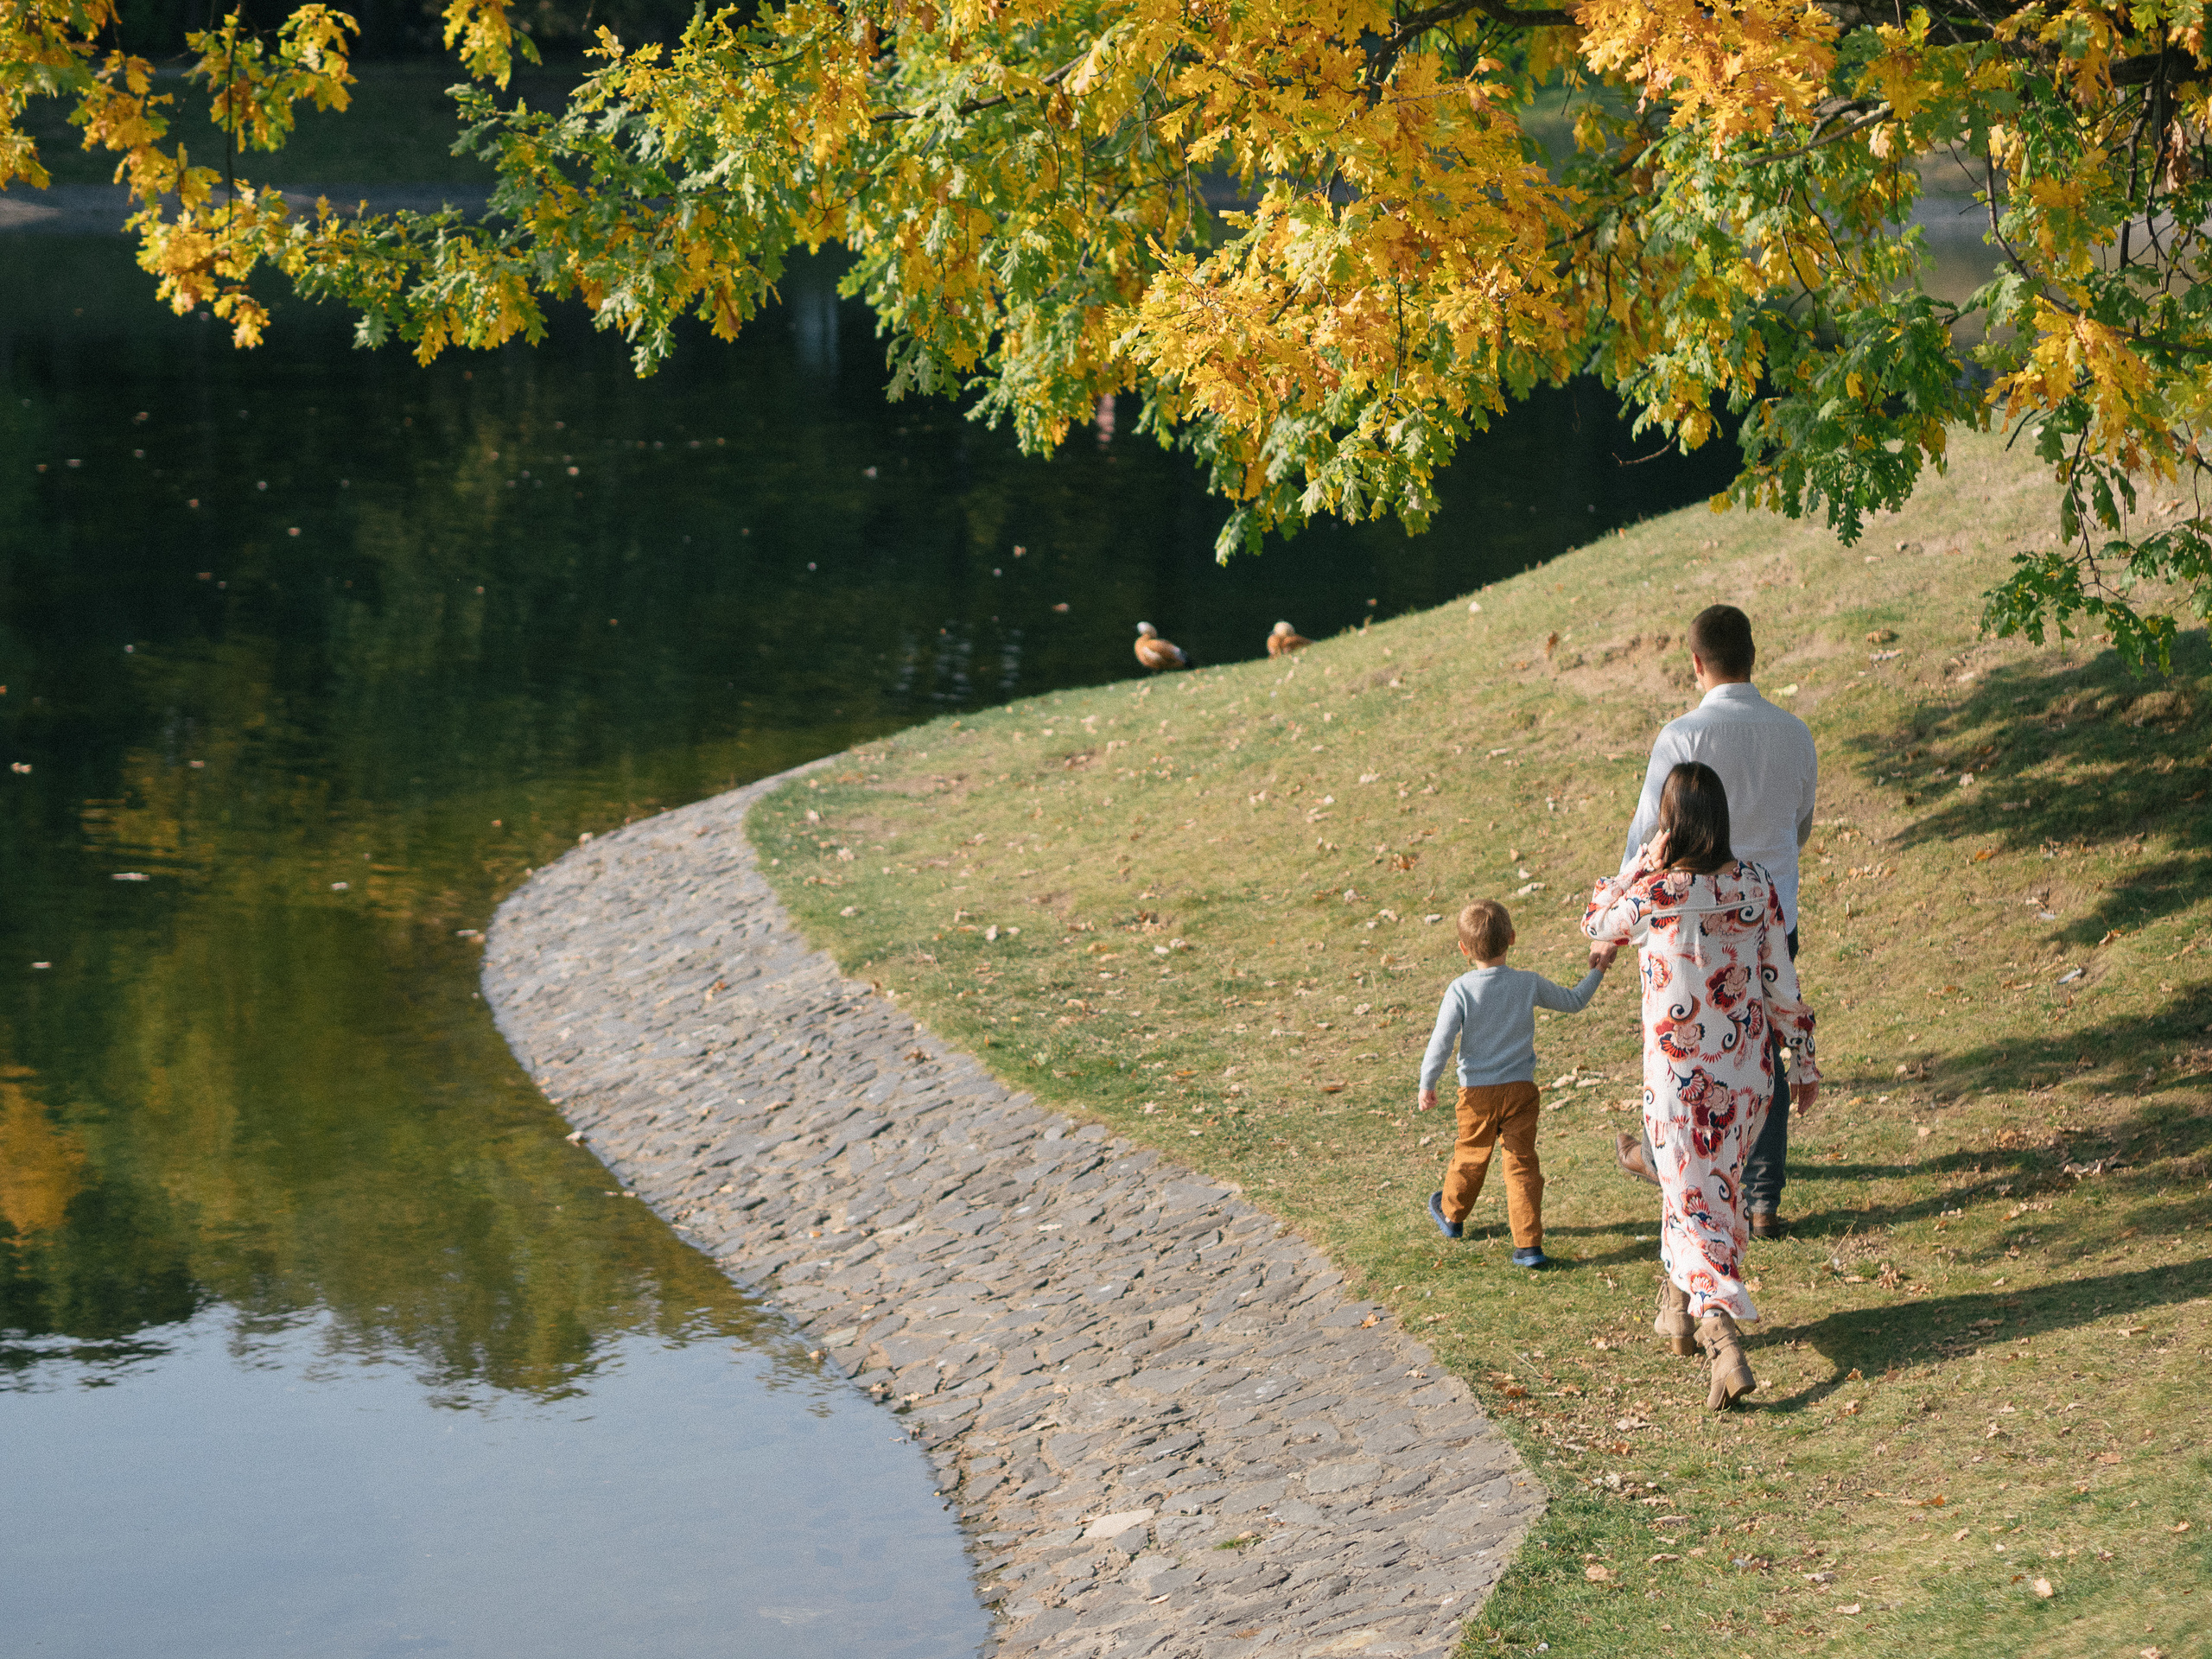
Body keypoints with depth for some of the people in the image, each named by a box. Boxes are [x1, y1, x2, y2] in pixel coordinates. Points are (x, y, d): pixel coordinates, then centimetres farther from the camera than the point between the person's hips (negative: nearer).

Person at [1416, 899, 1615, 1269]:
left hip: (1476, 1093, -1)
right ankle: (1529, 1244, -2)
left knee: (1470, 1157, 20)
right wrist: (1597, 972, 24)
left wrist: (1427, 1085, -5)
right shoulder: (1529, 984, -7)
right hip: (1520, 1087, 1)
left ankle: (1451, 1215, 43)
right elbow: (1573, 1002, 8)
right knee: (1522, 1164, 3)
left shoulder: (1460, 990, -14)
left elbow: (1441, 1042, -17)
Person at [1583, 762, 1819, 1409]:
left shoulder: (1654, 897, -19)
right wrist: (1804, 1059, 10)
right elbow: (1781, 981, 0)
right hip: (1747, 1072, 4)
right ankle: (1681, 1308, 41)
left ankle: (1726, 1345, -14)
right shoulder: (1757, 888, -7)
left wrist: (1645, 860, -4)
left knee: (1696, 1208, 0)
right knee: (1712, 1186, 24)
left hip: (1678, 1078, -4)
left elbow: (1595, 921, 3)